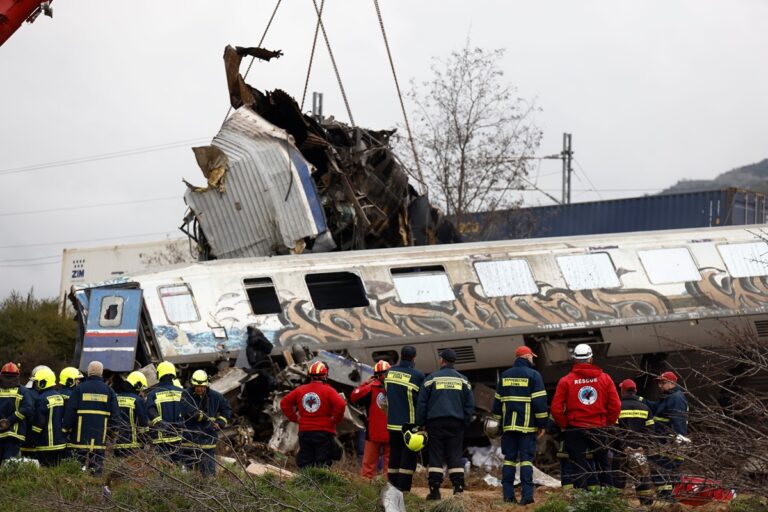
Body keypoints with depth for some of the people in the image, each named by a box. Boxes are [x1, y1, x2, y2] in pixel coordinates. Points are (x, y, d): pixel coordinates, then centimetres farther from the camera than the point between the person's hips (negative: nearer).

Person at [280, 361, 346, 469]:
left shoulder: (300, 390, 6)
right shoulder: (328, 391, -8)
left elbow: (284, 403, 9)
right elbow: (341, 405, -21)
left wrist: (295, 418, 10)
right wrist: (335, 420, -6)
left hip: (304, 432, 4)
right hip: (324, 432, -4)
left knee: (305, 464, 9)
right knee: (323, 464, -1)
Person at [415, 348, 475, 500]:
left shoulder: (431, 378, 0)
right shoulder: (463, 380, 8)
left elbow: (421, 403, 0)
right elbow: (470, 405, 9)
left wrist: (420, 424, 5)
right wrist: (465, 423, 15)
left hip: (435, 423, -2)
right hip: (456, 424, 2)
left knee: (435, 456, 0)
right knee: (455, 456, 4)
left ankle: (434, 490, -3)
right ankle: (458, 488, -3)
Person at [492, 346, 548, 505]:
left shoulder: (505, 376, 13)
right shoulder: (534, 375, -3)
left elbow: (497, 401, 15)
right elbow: (540, 402, -8)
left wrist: (498, 421, 21)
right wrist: (542, 423, -3)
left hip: (508, 425, 4)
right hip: (527, 426, -4)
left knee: (509, 458, 7)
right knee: (526, 459, -4)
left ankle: (508, 494, 3)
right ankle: (527, 494, -12)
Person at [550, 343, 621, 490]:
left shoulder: (565, 381, -5)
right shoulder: (604, 379, 0)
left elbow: (556, 409, -8)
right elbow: (615, 406, -2)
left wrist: (564, 425, 6)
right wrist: (609, 423, 10)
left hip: (575, 429, -2)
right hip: (599, 428, 2)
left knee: (579, 465, 1)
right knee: (603, 463, 14)